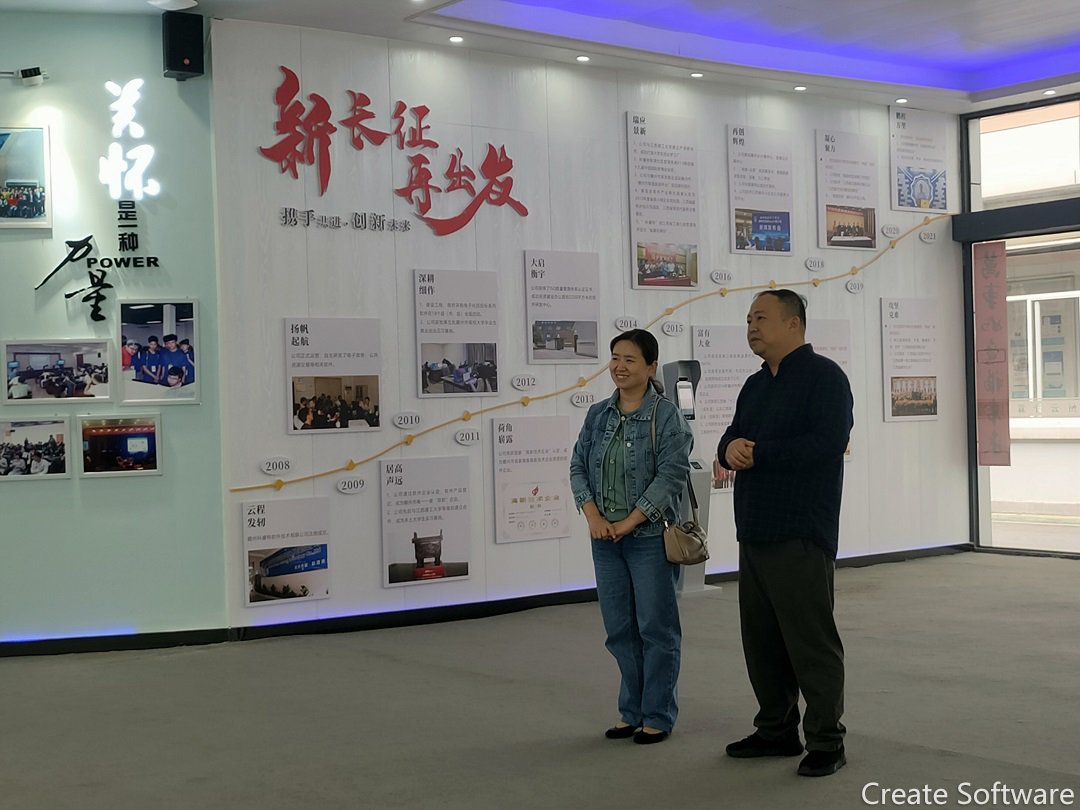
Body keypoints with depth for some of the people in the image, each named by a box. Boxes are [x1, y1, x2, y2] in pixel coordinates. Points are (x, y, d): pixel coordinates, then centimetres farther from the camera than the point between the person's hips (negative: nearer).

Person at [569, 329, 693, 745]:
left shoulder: (666, 415, -7)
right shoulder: (598, 415, 9)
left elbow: (671, 475, -14)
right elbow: (578, 467, 8)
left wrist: (629, 522, -16)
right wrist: (594, 517, -7)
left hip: (651, 536, -5)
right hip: (606, 538, 5)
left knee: (656, 628, 2)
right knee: (619, 629, 11)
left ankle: (658, 716, 13)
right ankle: (632, 712, 23)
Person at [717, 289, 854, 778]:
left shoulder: (823, 376, -7)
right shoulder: (755, 385, 20)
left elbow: (826, 444, -20)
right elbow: (731, 441, 16)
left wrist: (757, 453, -15)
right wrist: (731, 448, -9)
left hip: (801, 537, -8)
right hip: (754, 534, 9)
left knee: (811, 640, -3)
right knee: (762, 640, 13)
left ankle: (826, 742, 5)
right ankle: (777, 731, 24)